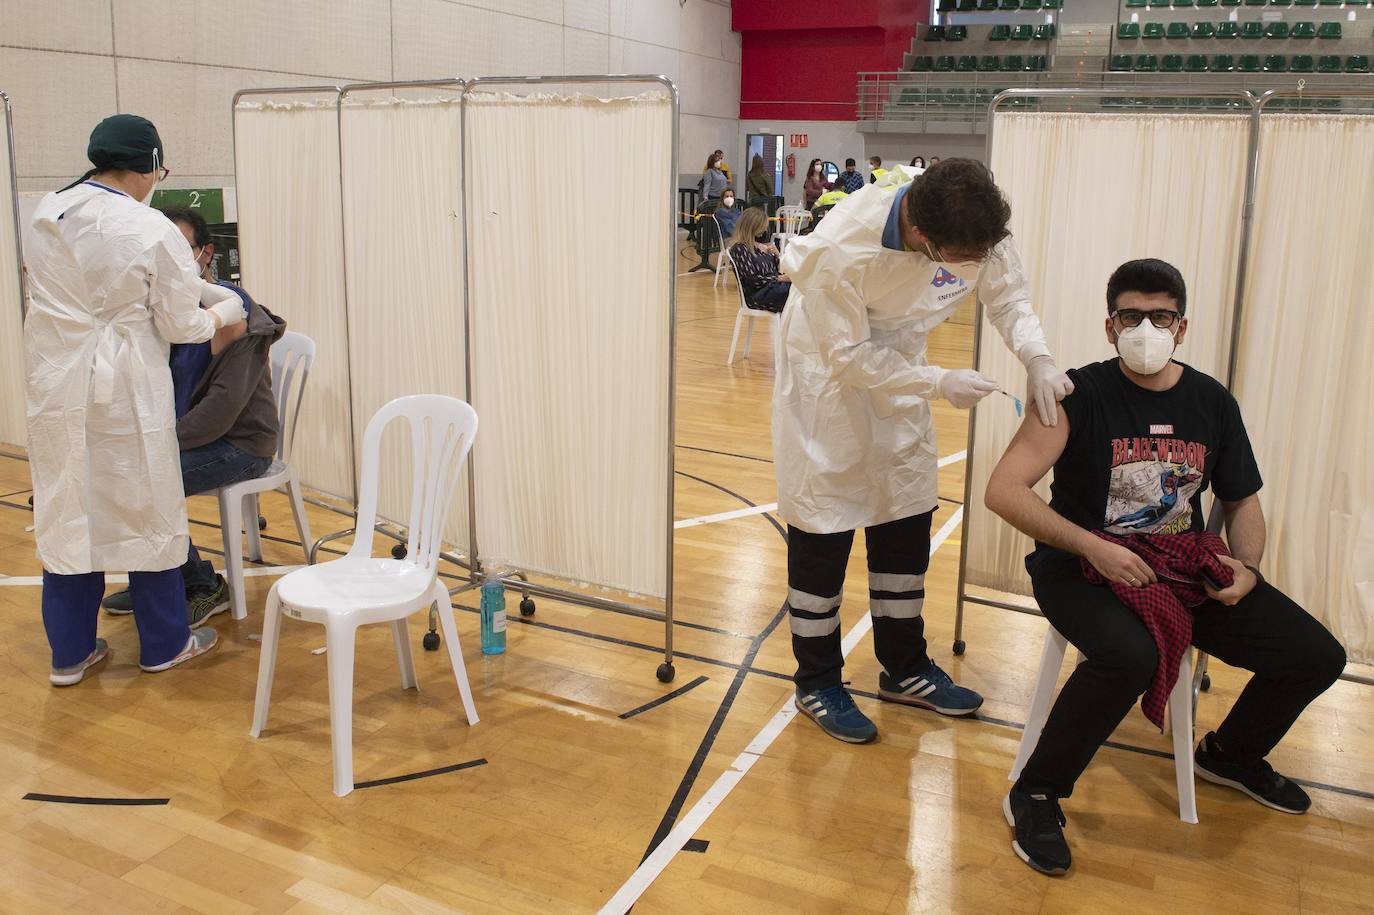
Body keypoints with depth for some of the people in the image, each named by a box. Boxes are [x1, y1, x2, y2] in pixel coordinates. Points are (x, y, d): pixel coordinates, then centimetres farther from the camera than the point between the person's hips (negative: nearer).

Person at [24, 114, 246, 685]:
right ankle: (164, 643, 24)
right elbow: (183, 326, -10)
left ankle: (70, 650, 24)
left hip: (52, 386, 5)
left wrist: (198, 289, 17)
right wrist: (225, 312, 11)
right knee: (145, 510, 10)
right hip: (121, 391, -5)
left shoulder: (46, 215, 1)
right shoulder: (150, 231, -16)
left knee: (66, 512, 14)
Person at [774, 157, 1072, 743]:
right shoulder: (842, 247, -37)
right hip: (828, 366, -5)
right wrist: (940, 384, -27)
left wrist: (1037, 357, -23)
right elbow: (848, 356, -26)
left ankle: (905, 669, 31)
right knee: (823, 525, 0)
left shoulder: (978, 228, -22)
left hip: (897, 364, 6)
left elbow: (1007, 296, -5)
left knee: (907, 521, 13)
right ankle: (817, 682, 18)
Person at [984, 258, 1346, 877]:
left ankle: (1230, 755, 31)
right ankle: (1035, 794, -14)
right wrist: (1093, 547, -26)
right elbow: (1003, 490, -19)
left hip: (1185, 567, 6)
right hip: (1084, 565, -6)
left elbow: (1242, 501, 17)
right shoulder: (1080, 396, -12)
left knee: (1317, 658, -1)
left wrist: (1247, 568, -3)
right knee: (1129, 657, -38)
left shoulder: (1213, 403, 5)